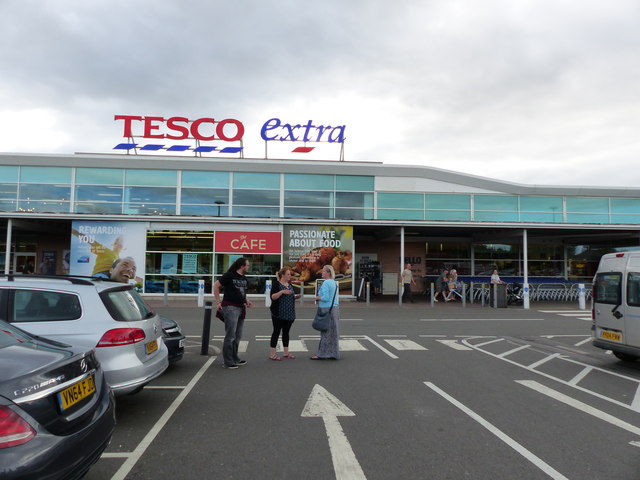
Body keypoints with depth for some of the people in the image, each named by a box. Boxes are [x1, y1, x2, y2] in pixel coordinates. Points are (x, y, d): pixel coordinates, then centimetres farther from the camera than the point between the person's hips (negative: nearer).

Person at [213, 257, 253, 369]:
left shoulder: (244, 278, 14)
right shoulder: (229, 275, -9)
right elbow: (216, 286, -8)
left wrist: (246, 300, 8)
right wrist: (218, 302, -11)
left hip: (241, 308, 9)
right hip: (230, 308, -8)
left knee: (237, 336, 15)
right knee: (230, 336, -7)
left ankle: (234, 359, 26)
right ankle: (227, 362, 0)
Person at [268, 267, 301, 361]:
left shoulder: (290, 284, 14)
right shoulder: (277, 284, -8)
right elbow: (273, 297, -17)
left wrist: (296, 297, 4)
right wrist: (282, 291, -28)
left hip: (289, 314, 7)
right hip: (279, 314, -7)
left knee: (286, 332, 12)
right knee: (276, 332, -3)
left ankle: (286, 352, 19)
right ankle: (272, 354, 2)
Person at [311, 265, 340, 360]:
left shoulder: (326, 283, -15)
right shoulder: (334, 283, 13)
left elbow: (325, 298, -23)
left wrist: (318, 298, -5)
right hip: (335, 308, 9)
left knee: (326, 331, -4)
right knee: (332, 331, 13)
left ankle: (322, 354, 2)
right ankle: (333, 353, 19)